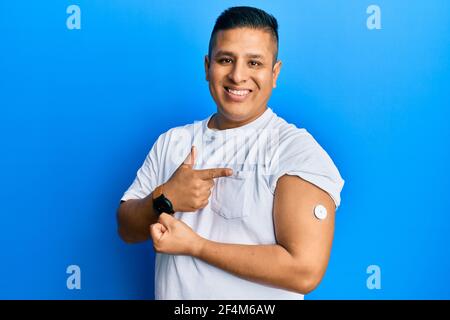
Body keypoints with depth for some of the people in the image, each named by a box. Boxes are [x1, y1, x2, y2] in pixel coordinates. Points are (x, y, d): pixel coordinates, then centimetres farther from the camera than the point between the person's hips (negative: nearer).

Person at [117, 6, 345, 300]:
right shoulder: (172, 142, -2)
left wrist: (195, 244, -21)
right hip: (169, 292, 5)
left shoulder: (298, 150, -19)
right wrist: (163, 198, -21)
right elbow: (127, 230, 0)